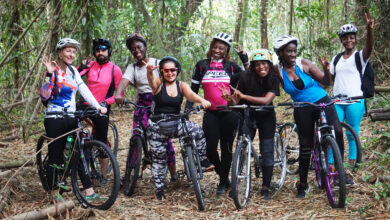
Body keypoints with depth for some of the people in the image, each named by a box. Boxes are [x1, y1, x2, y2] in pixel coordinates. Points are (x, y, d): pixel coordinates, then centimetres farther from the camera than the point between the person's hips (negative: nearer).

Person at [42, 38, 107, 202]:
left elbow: (84, 90, 5)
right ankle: (54, 193, 14)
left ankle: (89, 191, 4)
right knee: (55, 156, 1)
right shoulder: (52, 70, -8)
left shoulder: (72, 70, 11)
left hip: (71, 118, 6)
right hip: (54, 119, -6)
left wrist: (98, 106, -6)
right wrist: (49, 74, -27)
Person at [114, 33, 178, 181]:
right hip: (142, 105, 2)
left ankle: (173, 174, 3)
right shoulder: (132, 68, 7)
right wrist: (118, 94, -35)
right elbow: (124, 81, -13)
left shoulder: (157, 63, 2)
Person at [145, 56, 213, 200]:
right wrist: (149, 71, -55)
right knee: (159, 157, 2)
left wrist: (202, 100, -42)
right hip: (157, 126, -2)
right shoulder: (158, 84, -5)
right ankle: (159, 189, 15)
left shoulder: (181, 86, 2)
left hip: (176, 123, 2)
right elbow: (151, 81, -29)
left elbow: (190, 95, -18)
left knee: (197, 130, -24)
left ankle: (203, 160, -10)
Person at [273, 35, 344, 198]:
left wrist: (326, 69, -22)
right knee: (305, 145, 2)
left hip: (322, 102, -1)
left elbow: (326, 82, -4)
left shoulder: (304, 64, -6)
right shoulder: (278, 70, -4)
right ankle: (303, 184, 17)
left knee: (337, 131, -22)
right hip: (302, 110, 1)